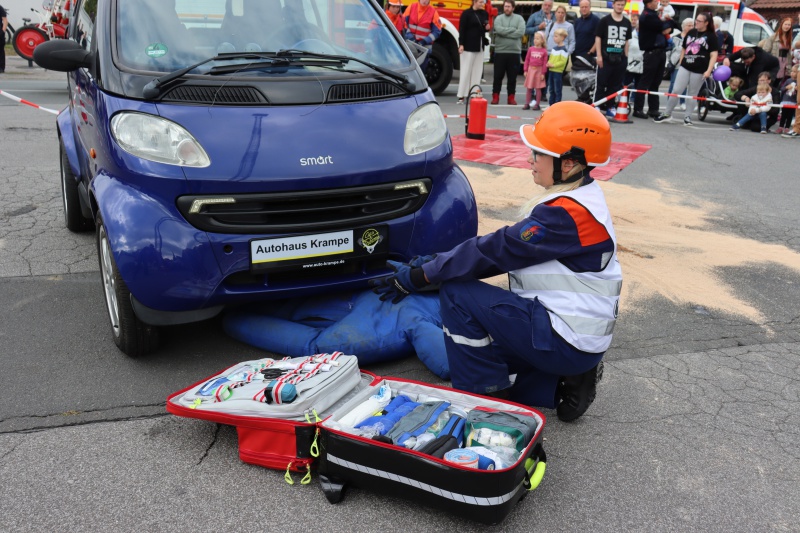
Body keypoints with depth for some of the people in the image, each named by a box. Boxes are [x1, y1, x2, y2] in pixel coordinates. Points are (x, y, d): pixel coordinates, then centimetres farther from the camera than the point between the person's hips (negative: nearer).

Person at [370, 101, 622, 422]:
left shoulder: (567, 214, -24)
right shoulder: (579, 198, 8)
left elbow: (496, 249, -23)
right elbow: (507, 250, 9)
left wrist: (419, 277, -15)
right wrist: (437, 264, 4)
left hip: (567, 341, -10)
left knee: (458, 294, -14)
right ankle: (566, 382, 12)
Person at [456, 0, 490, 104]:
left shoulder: (485, 13, 10)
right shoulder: (466, 13, -6)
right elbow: (462, 29, -10)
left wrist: (487, 28, -1)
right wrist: (461, 44, -18)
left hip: (480, 47, 6)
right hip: (468, 46, -6)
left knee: (477, 71, 6)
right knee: (466, 71, -3)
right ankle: (461, 96, 1)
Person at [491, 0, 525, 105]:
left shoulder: (519, 19, 6)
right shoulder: (499, 18, 5)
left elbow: (521, 32, -10)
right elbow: (499, 30, -13)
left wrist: (505, 32, -10)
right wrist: (513, 29, -9)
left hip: (515, 52, 0)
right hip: (500, 51, 0)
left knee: (512, 76, 5)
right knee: (498, 76, 3)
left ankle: (511, 97, 11)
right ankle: (495, 96, 9)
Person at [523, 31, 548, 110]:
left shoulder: (544, 51, -5)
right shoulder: (530, 49, 2)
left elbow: (545, 63, -5)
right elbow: (527, 60, 5)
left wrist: (543, 73, -8)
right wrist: (525, 70, 1)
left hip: (539, 70, -2)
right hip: (530, 69, 3)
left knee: (538, 88, 4)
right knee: (528, 88, 6)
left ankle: (537, 105, 10)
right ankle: (527, 104, 13)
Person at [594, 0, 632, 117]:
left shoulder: (627, 23, 12)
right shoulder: (605, 20, -1)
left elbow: (627, 40, 17)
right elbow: (598, 38, -3)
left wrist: (626, 57, 12)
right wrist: (599, 55, -9)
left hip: (620, 58, 4)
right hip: (606, 57, -4)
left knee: (616, 84, 6)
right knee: (601, 83, -4)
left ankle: (610, 106, 13)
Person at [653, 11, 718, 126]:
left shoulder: (711, 36, -1)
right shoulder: (691, 32, 12)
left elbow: (714, 55, -6)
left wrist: (709, 71, -15)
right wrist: (680, 63, 15)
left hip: (699, 70, -3)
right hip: (685, 67, 3)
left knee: (692, 94, 6)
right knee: (676, 90, -3)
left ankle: (687, 117, 17)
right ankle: (667, 114, 6)